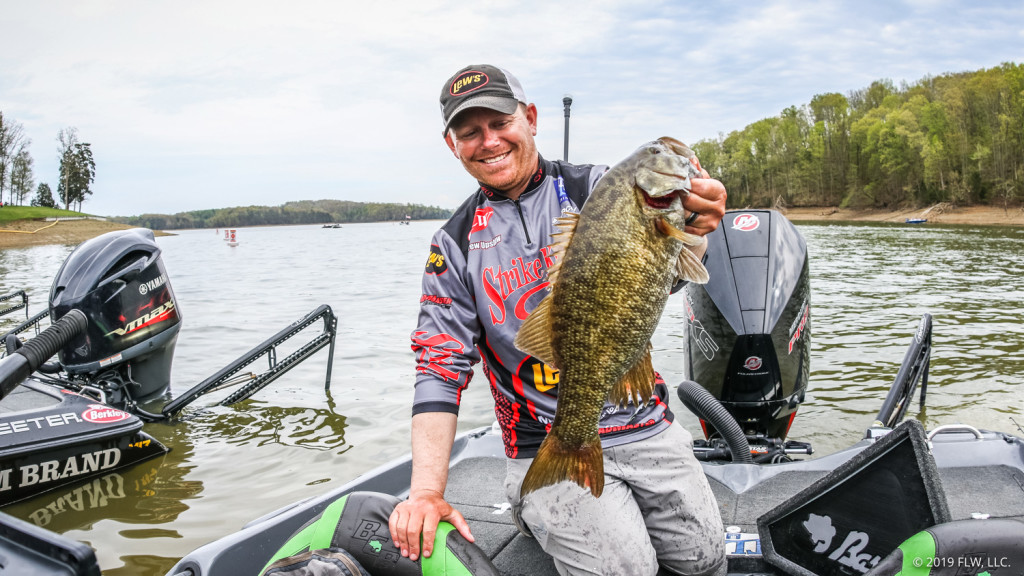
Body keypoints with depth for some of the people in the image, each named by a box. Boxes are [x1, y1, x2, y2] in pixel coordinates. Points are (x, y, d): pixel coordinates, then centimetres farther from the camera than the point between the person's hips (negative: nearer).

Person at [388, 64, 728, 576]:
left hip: (645, 425, 2)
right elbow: (439, 366, -1)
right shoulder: (456, 243, 3)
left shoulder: (596, 188, 1)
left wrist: (689, 229, -39)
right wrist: (427, 492, -12)